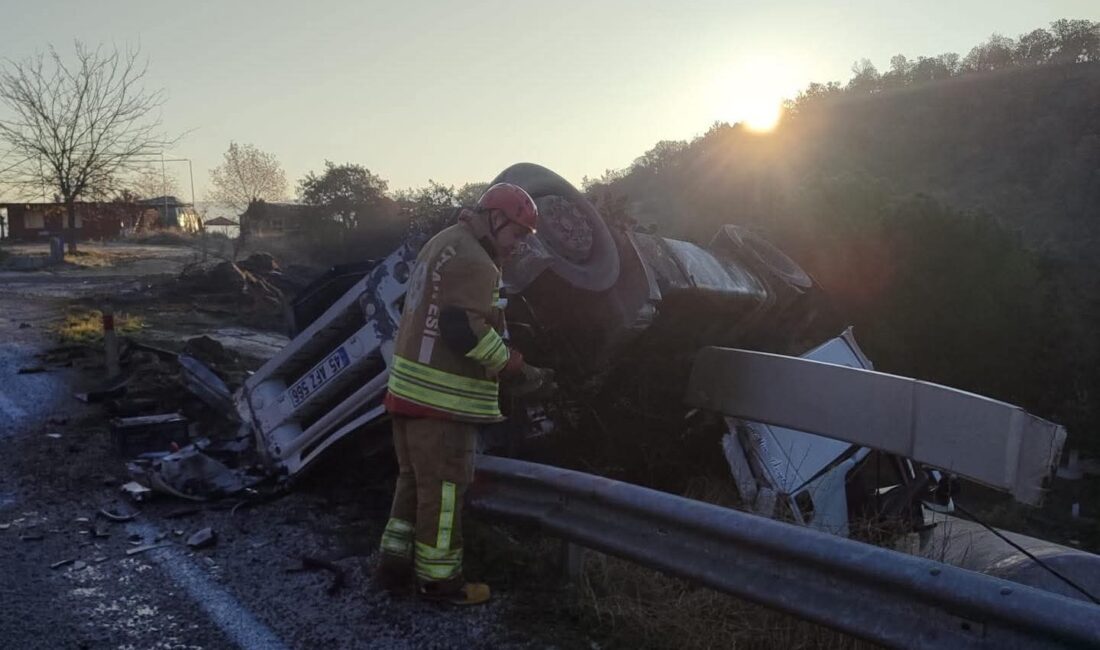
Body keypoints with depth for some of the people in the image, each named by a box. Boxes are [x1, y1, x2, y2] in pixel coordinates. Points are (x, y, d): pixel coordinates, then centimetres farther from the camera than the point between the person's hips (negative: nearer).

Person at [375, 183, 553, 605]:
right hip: (442, 396, -10)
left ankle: (395, 562, 26)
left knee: (414, 478, 18)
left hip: (408, 387, 10)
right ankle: (439, 579, 12)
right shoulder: (473, 261, -16)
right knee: (444, 487, 1)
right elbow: (463, 329, -24)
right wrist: (518, 369, -18)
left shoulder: (443, 243, 17)